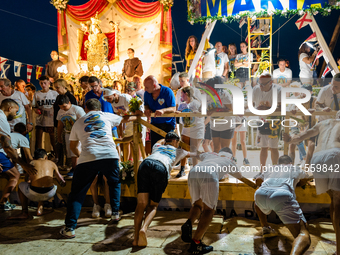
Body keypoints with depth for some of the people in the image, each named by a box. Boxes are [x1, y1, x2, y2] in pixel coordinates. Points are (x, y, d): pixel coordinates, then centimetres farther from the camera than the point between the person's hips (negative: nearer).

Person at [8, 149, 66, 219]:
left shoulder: (31, 163, 22)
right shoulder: (51, 163, 22)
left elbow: (27, 180, 37)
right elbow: (63, 183, 24)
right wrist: (63, 183, 49)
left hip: (34, 194, -1)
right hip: (49, 194, 1)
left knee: (21, 185, 31)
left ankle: (25, 213, 22)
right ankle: (40, 209, 27)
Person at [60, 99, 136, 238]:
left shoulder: (78, 122, 24)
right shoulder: (106, 116, 23)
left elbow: (73, 146, 32)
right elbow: (125, 119, 40)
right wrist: (137, 117, 59)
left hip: (87, 158, -1)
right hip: (110, 155, 1)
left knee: (77, 193, 7)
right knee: (115, 184, 29)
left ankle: (70, 228, 0)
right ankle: (115, 213, 32)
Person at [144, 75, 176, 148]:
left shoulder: (167, 92, -17)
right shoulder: (147, 93, -2)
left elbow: (173, 109, -18)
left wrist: (163, 110, -38)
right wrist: (147, 110, -11)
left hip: (168, 124, -5)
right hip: (154, 124, 5)